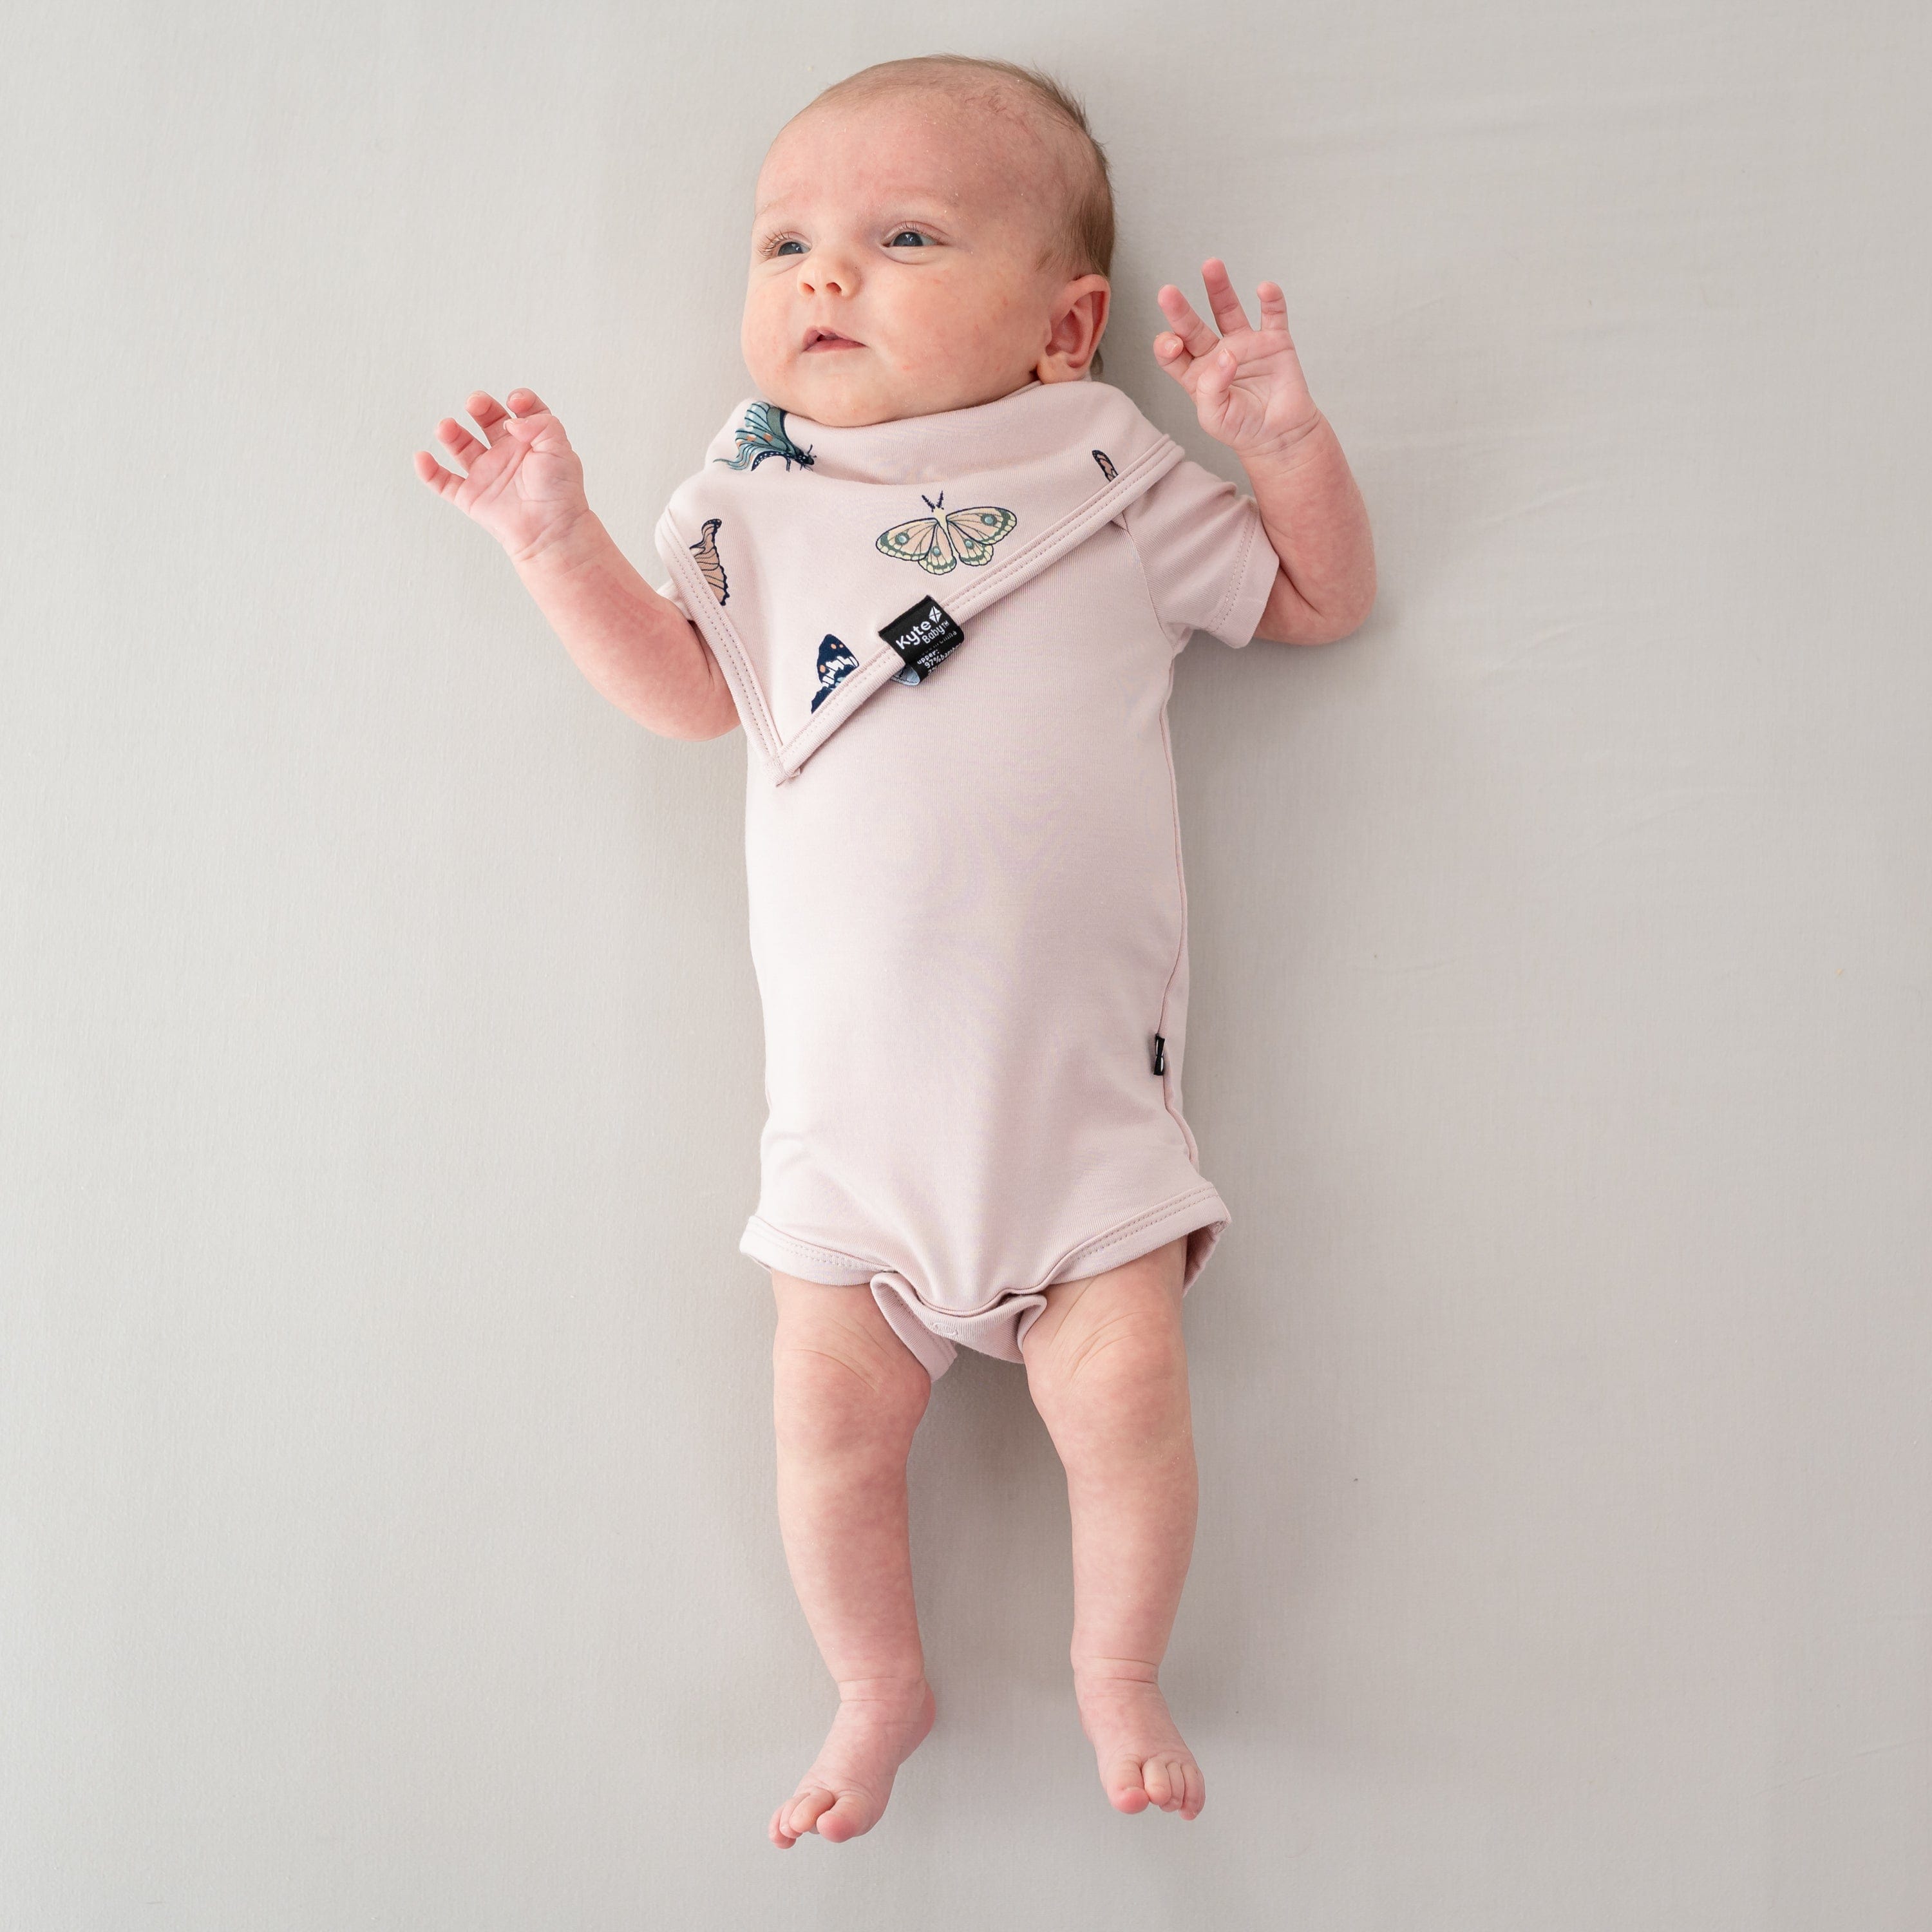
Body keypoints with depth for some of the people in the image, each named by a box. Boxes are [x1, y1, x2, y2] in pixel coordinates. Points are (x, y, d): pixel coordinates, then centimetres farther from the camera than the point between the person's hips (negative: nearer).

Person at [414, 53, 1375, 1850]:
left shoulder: (1111, 480, 3)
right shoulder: (759, 499, 9)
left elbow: (1323, 601, 9)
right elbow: (687, 687, 10)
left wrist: (1285, 436, -8)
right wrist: (560, 543, -3)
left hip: (1079, 1077, -1)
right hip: (851, 1081, 2)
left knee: (1122, 1392, -8)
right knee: (831, 1403, -1)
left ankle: (1119, 1672, 22)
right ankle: (876, 1687, 27)